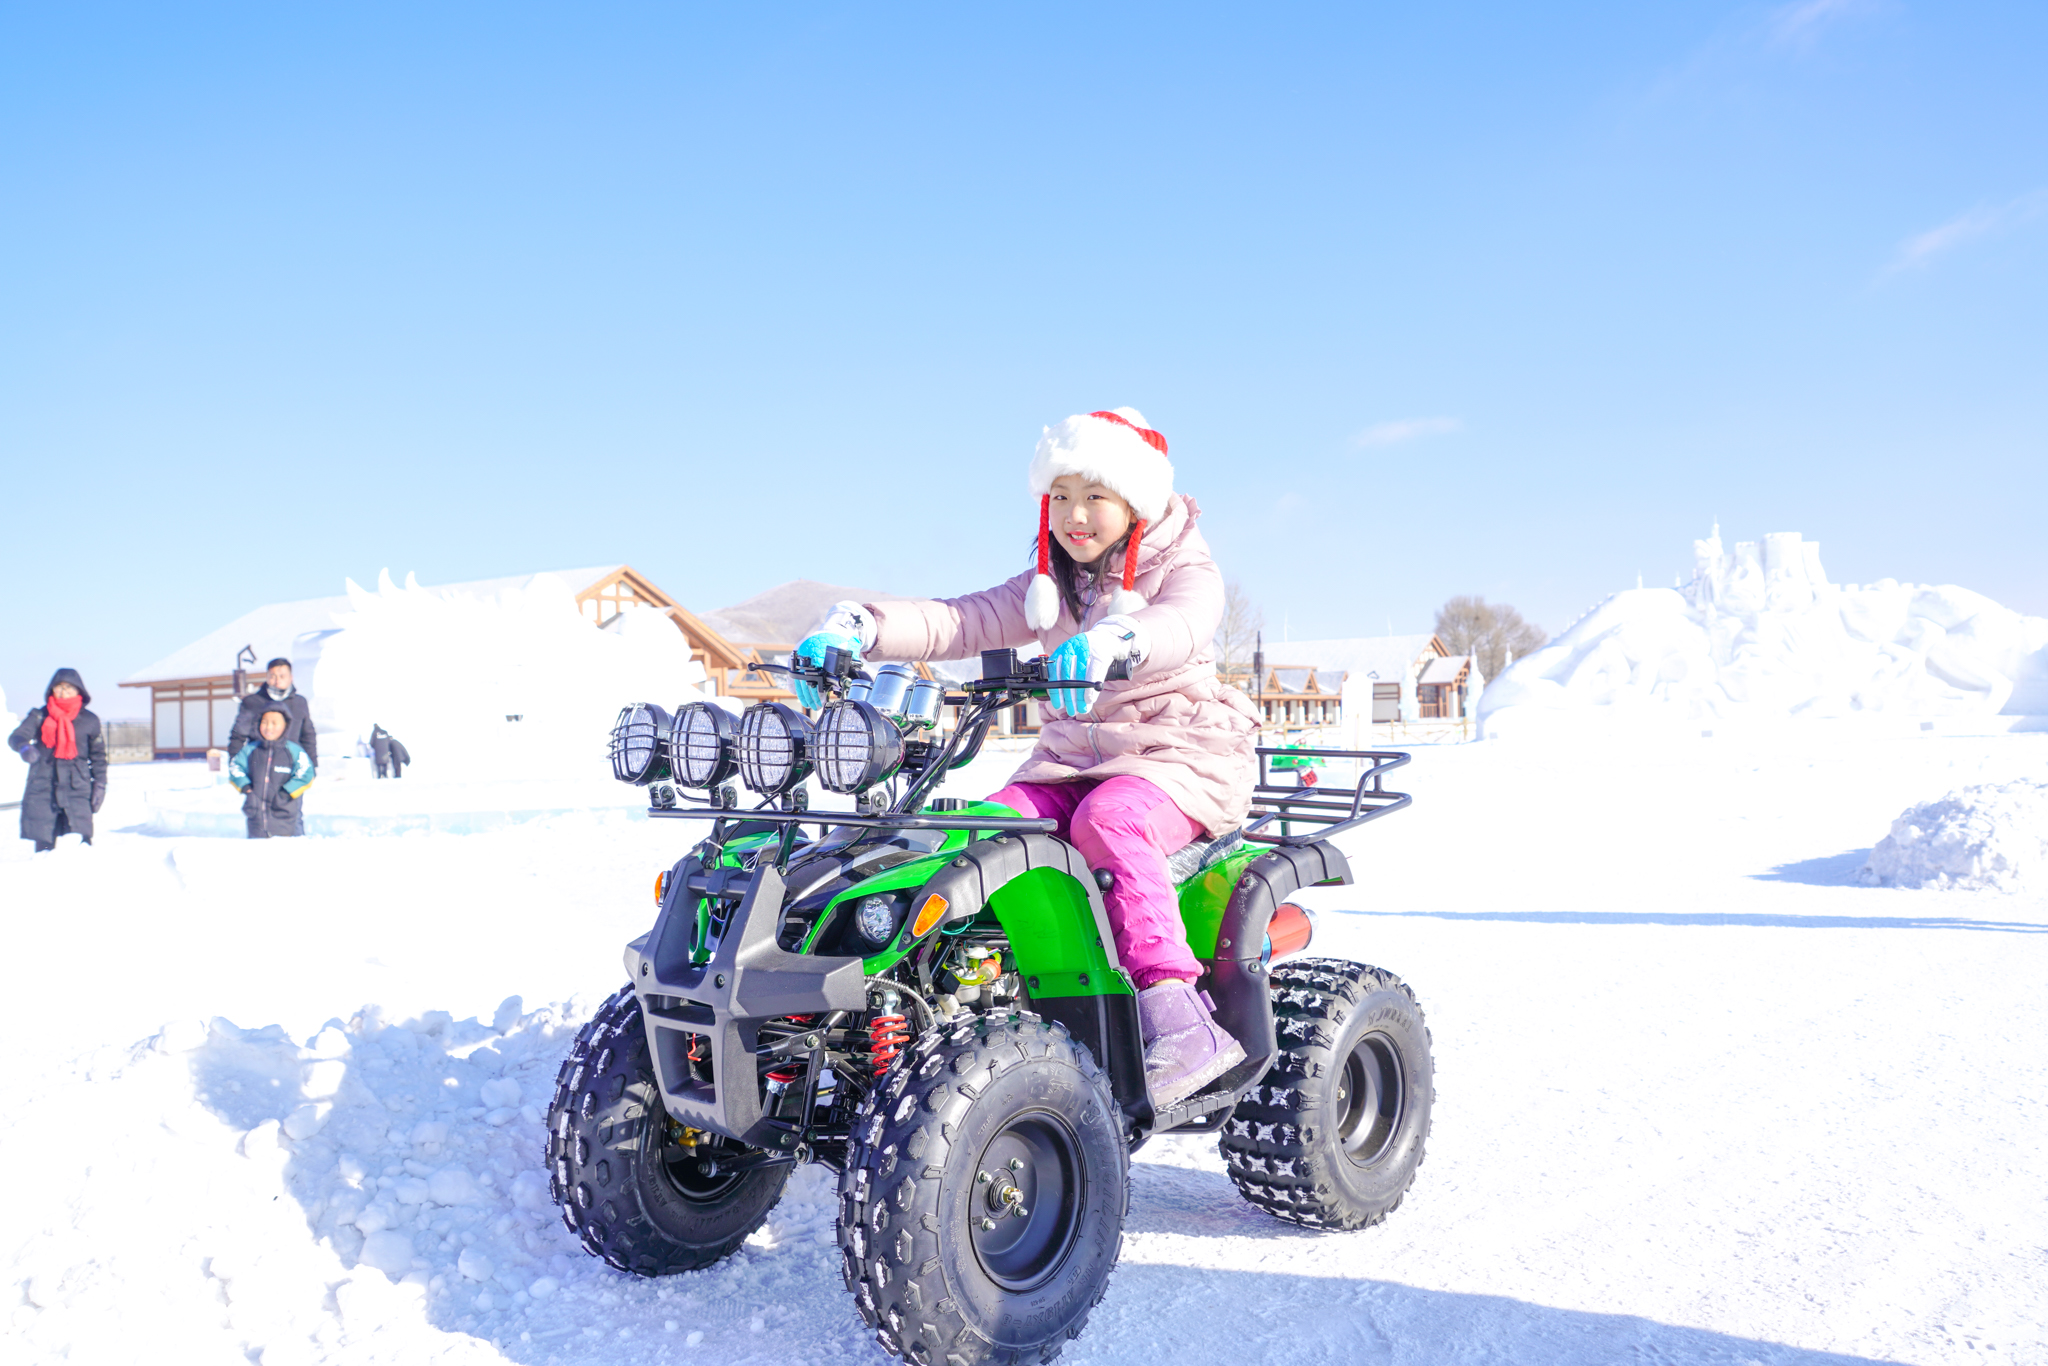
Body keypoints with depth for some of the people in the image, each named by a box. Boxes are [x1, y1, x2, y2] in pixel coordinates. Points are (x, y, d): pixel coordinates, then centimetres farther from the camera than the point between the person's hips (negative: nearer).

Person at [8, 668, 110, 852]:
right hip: (42, 788, 1)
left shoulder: (90, 721, 9)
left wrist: (100, 785, 7)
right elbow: (16, 737, -6)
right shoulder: (39, 716, 7)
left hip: (77, 790, 0)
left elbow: (98, 756, 15)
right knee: (43, 844, -2)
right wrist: (24, 747, -29)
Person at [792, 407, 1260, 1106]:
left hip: (1179, 755, -5)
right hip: (1071, 756, 6)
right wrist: (859, 625, -16)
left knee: (1106, 820, -35)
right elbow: (962, 621, 1)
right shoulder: (1050, 586, 14)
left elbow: (1181, 626, -27)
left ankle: (1177, 1015, -36)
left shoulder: (1186, 570, -3)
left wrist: (1110, 641, -50)